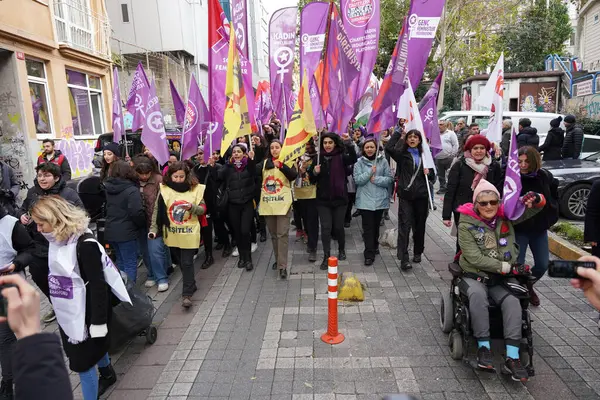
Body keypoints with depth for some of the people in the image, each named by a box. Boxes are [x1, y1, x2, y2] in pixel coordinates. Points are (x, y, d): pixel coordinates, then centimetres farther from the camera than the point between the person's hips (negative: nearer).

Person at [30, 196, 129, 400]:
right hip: (67, 311, 8)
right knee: (94, 347, 25)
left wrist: (98, 320, -20)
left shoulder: (84, 244, -25)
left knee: (82, 360, 3)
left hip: (85, 312, -8)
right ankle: (107, 375, 49)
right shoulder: (58, 239, 1)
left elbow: (97, 284, -23)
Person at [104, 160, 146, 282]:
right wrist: (143, 225, -5)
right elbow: (137, 212, -22)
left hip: (111, 231, 7)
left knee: (120, 261, 20)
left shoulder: (107, 188, 4)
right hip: (126, 232, -7)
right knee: (130, 263, 3)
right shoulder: (131, 190, -17)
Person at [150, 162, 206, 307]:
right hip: (172, 234, 3)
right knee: (182, 262, 17)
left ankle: (187, 294, 5)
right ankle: (191, 285, 36)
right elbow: (157, 210, -2)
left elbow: (202, 209, -3)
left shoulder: (195, 189, -4)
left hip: (189, 233, -2)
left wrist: (192, 207, -23)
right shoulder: (164, 189, -2)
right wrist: (153, 228, -10)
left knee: (187, 263, -3)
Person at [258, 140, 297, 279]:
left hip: (282, 202, -4)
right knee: (273, 234, 13)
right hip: (268, 203, 4)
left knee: (282, 234, -8)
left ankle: (283, 266, -7)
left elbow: (294, 175, -16)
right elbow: (254, 173, -2)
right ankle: (278, 259, 28)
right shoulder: (265, 163, 12)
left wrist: (281, 166, -30)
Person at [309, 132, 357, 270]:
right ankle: (326, 257, 9)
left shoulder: (341, 157, -3)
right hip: (323, 199, 1)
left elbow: (353, 159, -24)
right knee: (326, 228, -1)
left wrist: (349, 143, -33)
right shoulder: (318, 158, 3)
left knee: (338, 227, 9)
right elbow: (312, 180, 7)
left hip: (339, 198, -1)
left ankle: (341, 249, 35)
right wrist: (314, 172, -14)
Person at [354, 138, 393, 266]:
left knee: (376, 225, 16)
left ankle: (374, 246, 38)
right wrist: (370, 172, -17)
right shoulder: (359, 162, 0)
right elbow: (357, 180, -9)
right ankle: (369, 254, 2)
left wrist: (376, 179, -15)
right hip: (365, 200, -2)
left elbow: (389, 179, -3)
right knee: (368, 227, -3)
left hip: (380, 199, 2)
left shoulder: (383, 161, 2)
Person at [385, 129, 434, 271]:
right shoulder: (402, 154, 2)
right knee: (404, 226, -9)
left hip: (421, 195, 3)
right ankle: (404, 259, -10)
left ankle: (417, 252, 30)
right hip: (406, 195, -3)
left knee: (419, 225, 13)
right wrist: (398, 132, -10)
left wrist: (428, 173, -6)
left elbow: (432, 176, 17)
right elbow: (389, 148, -19)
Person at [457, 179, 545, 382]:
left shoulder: (505, 216, 4)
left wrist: (536, 199, -15)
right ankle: (483, 347, -22)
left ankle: (512, 358, -19)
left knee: (513, 303, -24)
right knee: (477, 295, -34)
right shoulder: (466, 224, -9)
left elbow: (533, 210, 11)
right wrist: (508, 267, -15)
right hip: (475, 276, -3)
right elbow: (475, 258, -15)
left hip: (503, 279, 3)